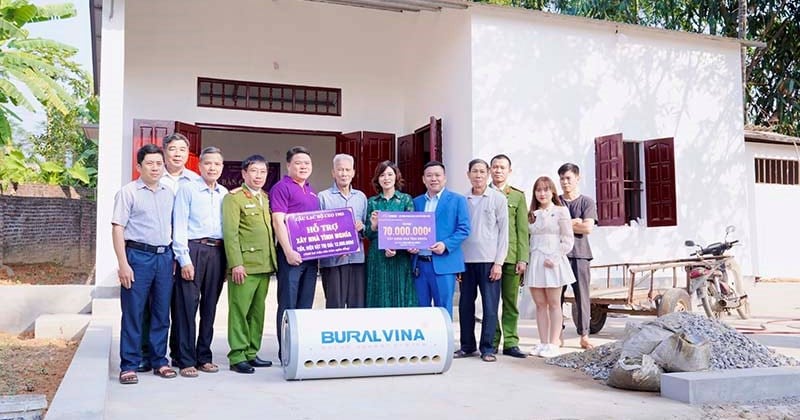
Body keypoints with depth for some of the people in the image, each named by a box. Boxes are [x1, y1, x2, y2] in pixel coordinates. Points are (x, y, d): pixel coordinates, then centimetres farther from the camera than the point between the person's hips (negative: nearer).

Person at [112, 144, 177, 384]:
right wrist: (123, 264, -12)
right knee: (133, 313, 0)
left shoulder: (169, 194, 13)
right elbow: (117, 229, -5)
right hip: (138, 255, -4)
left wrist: (173, 257, 8)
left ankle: (159, 361, 21)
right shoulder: (129, 192, -1)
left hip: (164, 256, 5)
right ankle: (128, 366, 9)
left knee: (161, 313, 10)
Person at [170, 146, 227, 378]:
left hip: (217, 252, 5)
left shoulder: (225, 193, 13)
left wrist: (227, 260, 7)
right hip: (193, 249, -5)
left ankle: (203, 356, 19)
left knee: (210, 306, 9)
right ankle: (185, 360, 4)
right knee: (187, 306, -3)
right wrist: (184, 259, -11)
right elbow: (179, 226, -5)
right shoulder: (187, 188, -1)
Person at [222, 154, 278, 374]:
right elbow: (230, 233, -10)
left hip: (265, 265, 7)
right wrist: (236, 264, -17)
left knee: (257, 311, 11)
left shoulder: (266, 198, 17)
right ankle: (237, 356, 4)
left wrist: (274, 259, 13)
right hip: (244, 264, -7)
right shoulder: (234, 198, -3)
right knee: (239, 311, -3)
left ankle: (251, 353, 19)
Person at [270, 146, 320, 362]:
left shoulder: (311, 191, 19)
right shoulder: (282, 187, -5)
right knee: (288, 305, -2)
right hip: (292, 254, -8)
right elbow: (278, 221, -13)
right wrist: (288, 251, -20)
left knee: (305, 306, 11)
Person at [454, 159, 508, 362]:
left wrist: (498, 262, -7)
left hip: (489, 260, -3)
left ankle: (487, 348, 9)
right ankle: (467, 346, 19)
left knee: (490, 306, 0)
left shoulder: (498, 198, 1)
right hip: (466, 260, 3)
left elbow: (503, 232, -1)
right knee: (465, 304, 7)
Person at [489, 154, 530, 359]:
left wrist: (523, 258, -3)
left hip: (511, 256, 1)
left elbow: (522, 230, 6)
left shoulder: (517, 196, 11)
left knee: (510, 302, 4)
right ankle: (492, 342, 11)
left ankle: (510, 343, 10)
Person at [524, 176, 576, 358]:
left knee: (553, 304, 1)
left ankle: (553, 344, 4)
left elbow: (568, 240, -5)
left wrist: (554, 258, -15)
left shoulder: (561, 211, -1)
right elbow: (527, 239, 13)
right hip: (534, 262, 5)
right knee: (540, 304, 6)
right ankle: (543, 343, 11)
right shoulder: (532, 214, 13)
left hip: (552, 262, -5)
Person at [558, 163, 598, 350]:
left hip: (579, 255, -1)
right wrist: (574, 223, -6)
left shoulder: (587, 202, 7)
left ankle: (584, 335, 8)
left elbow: (588, 228, -5)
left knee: (582, 296, 0)